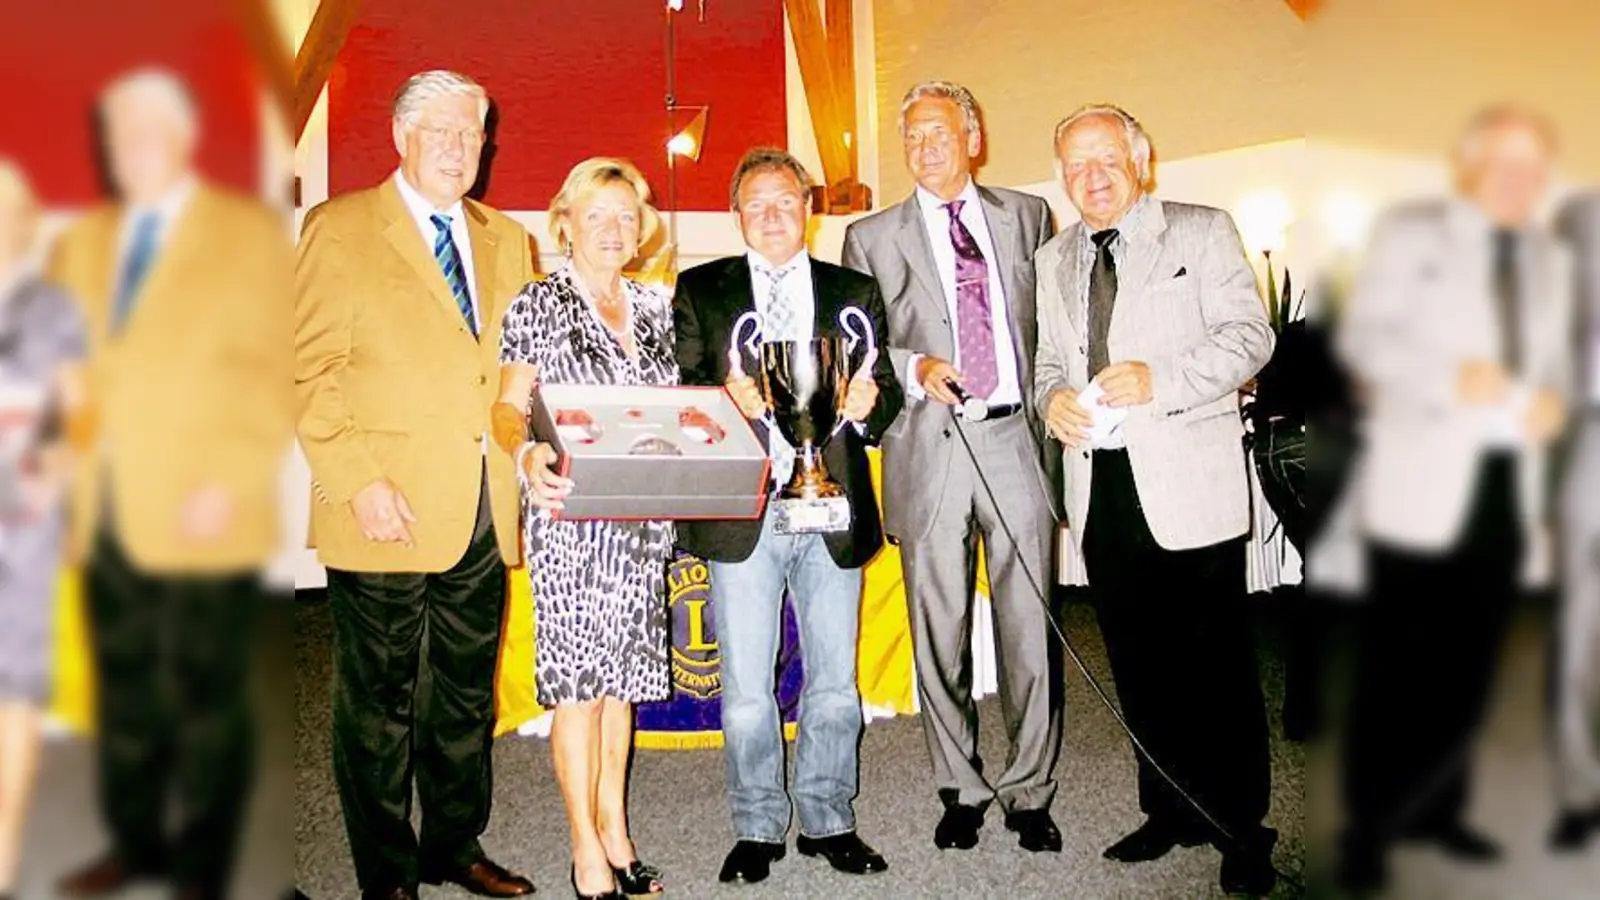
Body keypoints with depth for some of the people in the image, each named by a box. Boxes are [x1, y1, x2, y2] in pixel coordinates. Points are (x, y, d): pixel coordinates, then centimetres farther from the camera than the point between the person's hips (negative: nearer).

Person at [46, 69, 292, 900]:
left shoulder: (249, 232, -1)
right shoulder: (84, 240, 16)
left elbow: (272, 372, -7)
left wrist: (230, 483, -15)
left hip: (198, 513, -5)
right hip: (105, 508, 5)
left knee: (205, 701, 4)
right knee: (124, 691, 14)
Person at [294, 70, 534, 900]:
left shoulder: (505, 240, 14)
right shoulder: (340, 229, -2)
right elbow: (310, 370, -7)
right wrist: (359, 481, -16)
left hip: (484, 509, 5)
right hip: (388, 512, -5)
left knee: (467, 692, 16)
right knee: (379, 702, 7)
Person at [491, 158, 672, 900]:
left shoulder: (654, 308, 13)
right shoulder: (538, 306, -1)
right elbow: (508, 407, -5)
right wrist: (529, 454, -25)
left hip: (643, 517, 5)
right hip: (569, 515, -4)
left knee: (622, 672, 11)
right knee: (578, 679, -2)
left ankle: (616, 830, 22)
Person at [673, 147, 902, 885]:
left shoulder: (855, 292, 11)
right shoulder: (700, 291, 7)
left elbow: (885, 391, 5)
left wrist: (866, 403, -18)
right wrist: (727, 399, -23)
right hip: (741, 514, -1)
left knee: (835, 682, 10)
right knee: (746, 688, 7)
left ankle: (829, 822, 26)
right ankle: (757, 830, 23)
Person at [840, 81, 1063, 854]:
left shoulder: (1027, 216, 13)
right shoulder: (871, 237, 9)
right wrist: (915, 369, -12)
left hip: (1017, 440, 1)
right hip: (931, 447, 0)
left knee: (1029, 624, 3)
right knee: (941, 631, 6)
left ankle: (1029, 791, 19)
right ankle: (961, 790, 22)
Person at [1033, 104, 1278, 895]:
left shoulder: (1203, 232, 2)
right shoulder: (1053, 261, 16)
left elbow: (1249, 335, -6)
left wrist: (1158, 378, -19)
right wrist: (1053, 397, -2)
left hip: (1188, 482, -4)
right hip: (1100, 488, 5)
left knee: (1219, 660, 2)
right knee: (1138, 664, 12)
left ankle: (1241, 826, 18)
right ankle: (1172, 810, 28)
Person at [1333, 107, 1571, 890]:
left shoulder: (1546, 258, 20)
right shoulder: (1410, 233, 2)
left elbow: (1554, 357, 21)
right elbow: (1361, 334, -8)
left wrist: (1550, 399, -2)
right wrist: (1452, 377, -21)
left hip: (1508, 480, 6)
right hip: (1423, 481, -5)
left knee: (1469, 662, 10)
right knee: (1397, 659, -2)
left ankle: (1436, 810, 24)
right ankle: (1367, 827, 8)